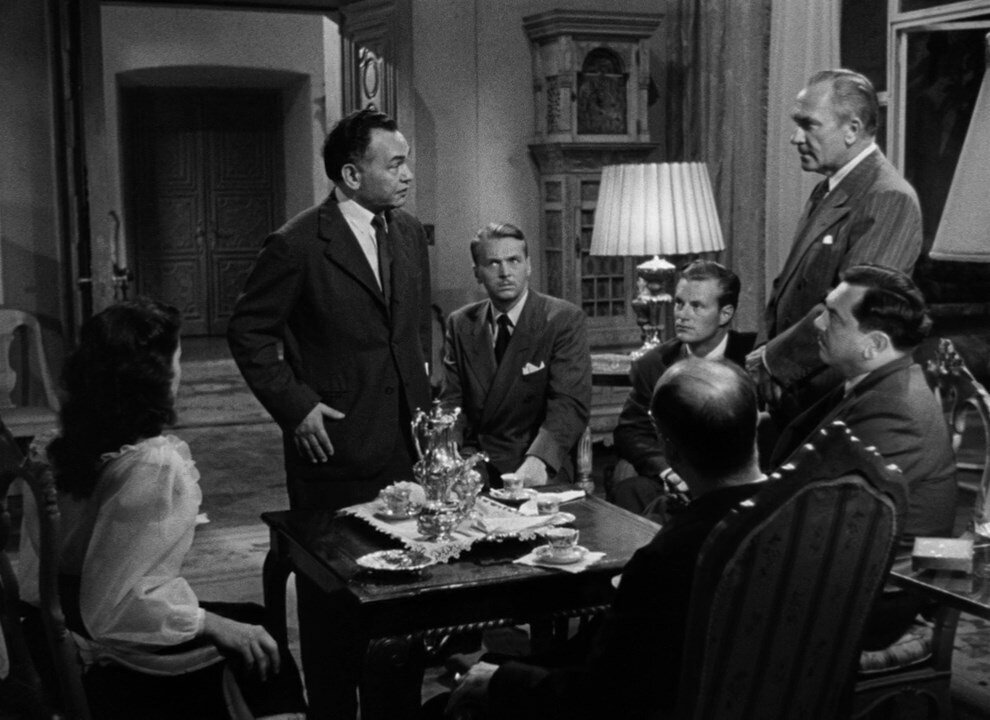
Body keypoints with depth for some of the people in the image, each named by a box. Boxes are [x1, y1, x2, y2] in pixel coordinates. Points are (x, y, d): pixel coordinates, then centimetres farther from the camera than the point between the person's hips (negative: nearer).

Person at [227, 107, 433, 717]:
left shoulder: (410, 234, 9)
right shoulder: (298, 245, -11)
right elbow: (248, 332, -6)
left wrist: (422, 396, 13)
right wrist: (294, 405, -10)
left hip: (406, 441, 6)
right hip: (335, 447, -5)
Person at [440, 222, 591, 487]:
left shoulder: (564, 319, -3)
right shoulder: (460, 324, 10)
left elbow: (570, 403, -13)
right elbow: (452, 402, 5)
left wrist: (537, 460, -31)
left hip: (540, 468, -3)